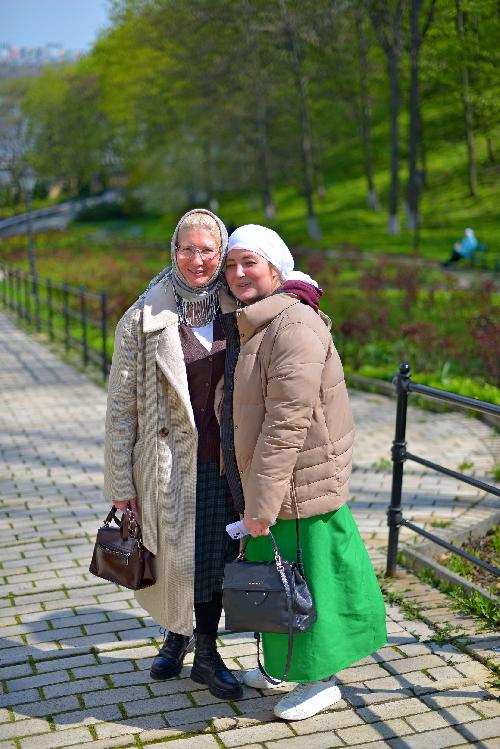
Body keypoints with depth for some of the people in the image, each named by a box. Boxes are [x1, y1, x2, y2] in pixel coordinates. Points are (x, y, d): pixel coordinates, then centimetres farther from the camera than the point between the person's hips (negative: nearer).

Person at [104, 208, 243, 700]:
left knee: (215, 557, 12)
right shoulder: (144, 318, -7)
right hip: (171, 463, -3)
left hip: (224, 461, 3)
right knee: (175, 558, 9)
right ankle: (176, 636, 38)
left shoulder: (235, 310, 3)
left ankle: (205, 651, 32)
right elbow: (121, 405, -5)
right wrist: (120, 481, -5)